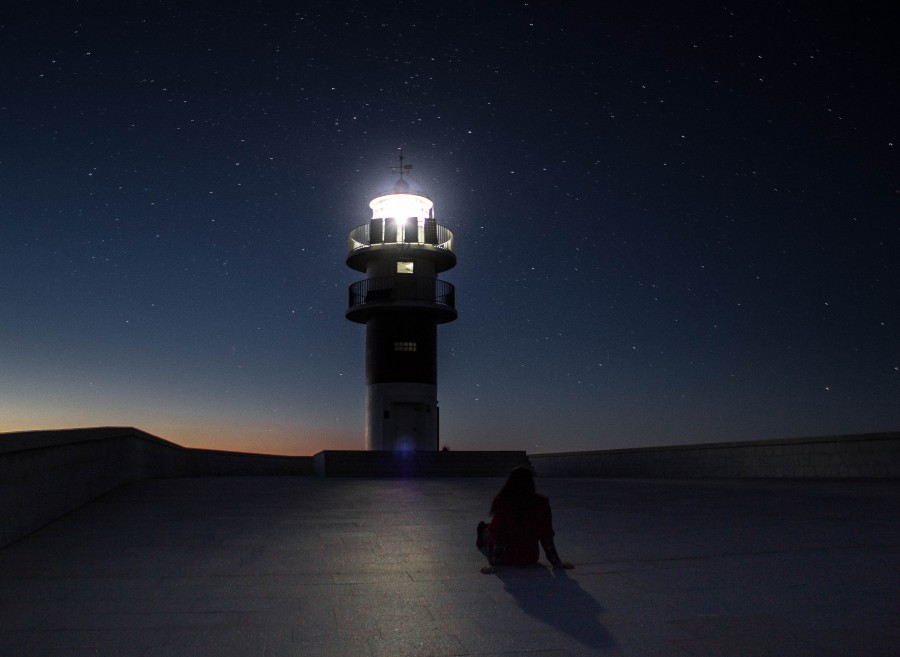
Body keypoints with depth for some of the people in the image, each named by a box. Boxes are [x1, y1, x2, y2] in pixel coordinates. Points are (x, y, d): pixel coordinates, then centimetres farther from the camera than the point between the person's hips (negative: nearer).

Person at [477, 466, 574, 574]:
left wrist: (492, 564, -13)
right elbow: (547, 536, -8)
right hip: (531, 559, 3)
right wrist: (556, 561, 2)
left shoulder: (503, 504, -23)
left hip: (504, 559, -3)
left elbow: (496, 534, -18)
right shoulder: (541, 504, -16)